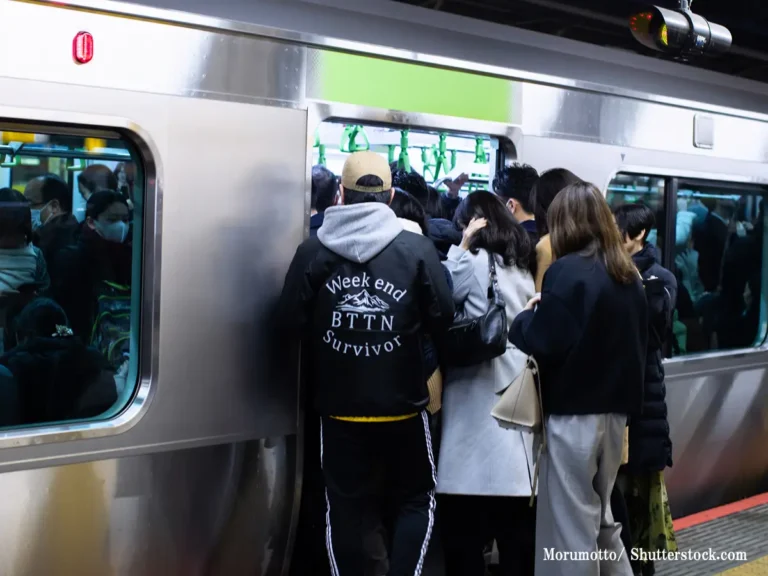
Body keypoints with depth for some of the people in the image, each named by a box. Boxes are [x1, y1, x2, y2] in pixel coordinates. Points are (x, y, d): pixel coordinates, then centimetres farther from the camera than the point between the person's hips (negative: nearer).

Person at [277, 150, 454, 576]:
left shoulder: (312, 252, -6)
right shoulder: (417, 249, -9)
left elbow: (288, 327, -5)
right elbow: (442, 320, -6)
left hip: (339, 408, 1)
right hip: (402, 405, -1)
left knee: (344, 508, 13)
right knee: (416, 501, 16)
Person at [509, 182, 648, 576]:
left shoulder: (567, 272, -15)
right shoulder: (628, 275, 8)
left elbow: (541, 342, -18)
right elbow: (637, 341, 15)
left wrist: (528, 316, -1)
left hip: (574, 412, -8)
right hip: (615, 409, 8)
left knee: (570, 523, 2)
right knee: (600, 517, 20)